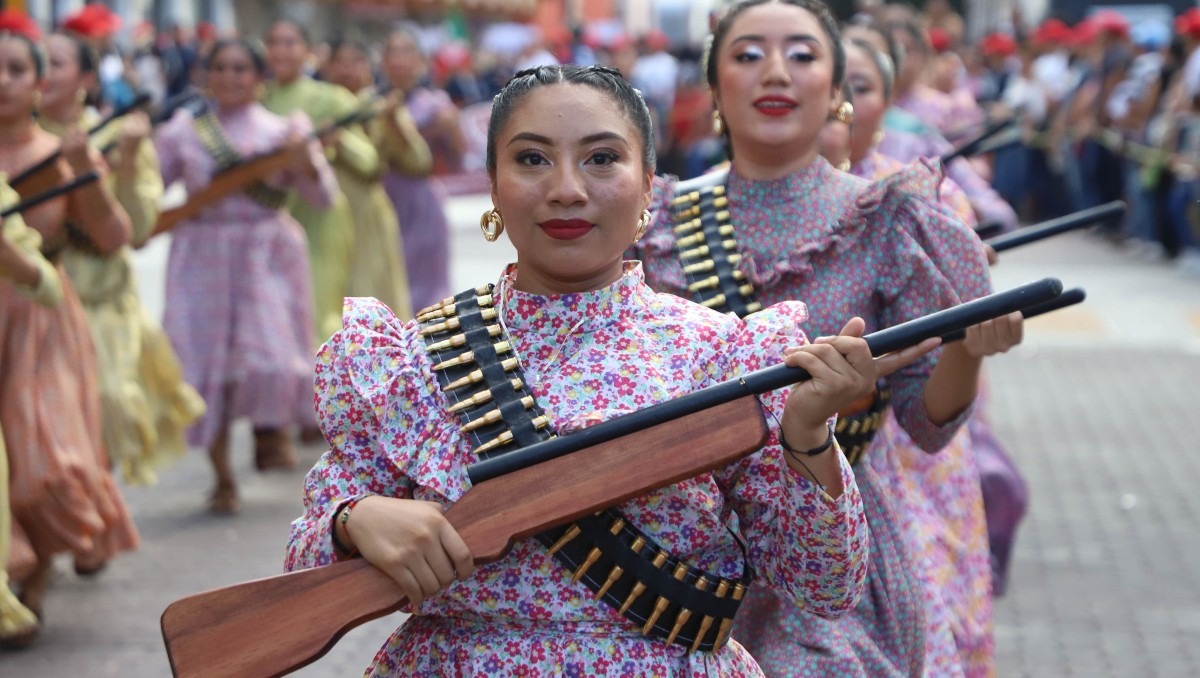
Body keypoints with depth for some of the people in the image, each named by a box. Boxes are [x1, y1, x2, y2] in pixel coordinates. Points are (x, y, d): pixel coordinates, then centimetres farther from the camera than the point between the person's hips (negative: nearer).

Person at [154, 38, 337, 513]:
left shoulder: (280, 130, 4)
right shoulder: (184, 129, 7)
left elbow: (323, 196, -1)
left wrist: (303, 159, -18)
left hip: (266, 255, -1)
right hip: (203, 255, 1)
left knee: (270, 354, -13)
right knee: (208, 362, 0)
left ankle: (270, 432, 19)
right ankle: (222, 478, 12)